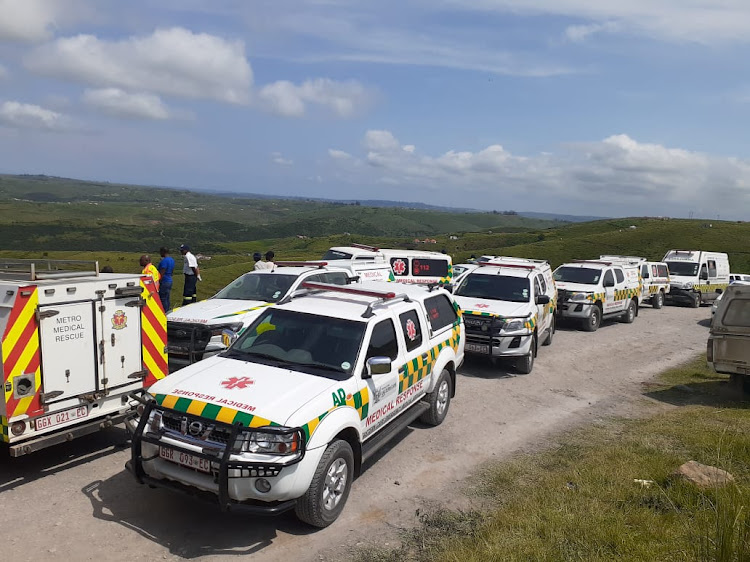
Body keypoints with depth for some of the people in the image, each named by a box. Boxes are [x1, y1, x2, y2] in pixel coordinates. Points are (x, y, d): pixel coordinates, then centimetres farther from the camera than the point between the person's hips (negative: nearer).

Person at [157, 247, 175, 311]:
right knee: (167, 299, 13)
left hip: (164, 282, -10)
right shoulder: (171, 259, 12)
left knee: (163, 299, -5)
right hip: (169, 281, 10)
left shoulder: (164, 260, -17)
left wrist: (159, 282, -18)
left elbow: (162, 273, -20)